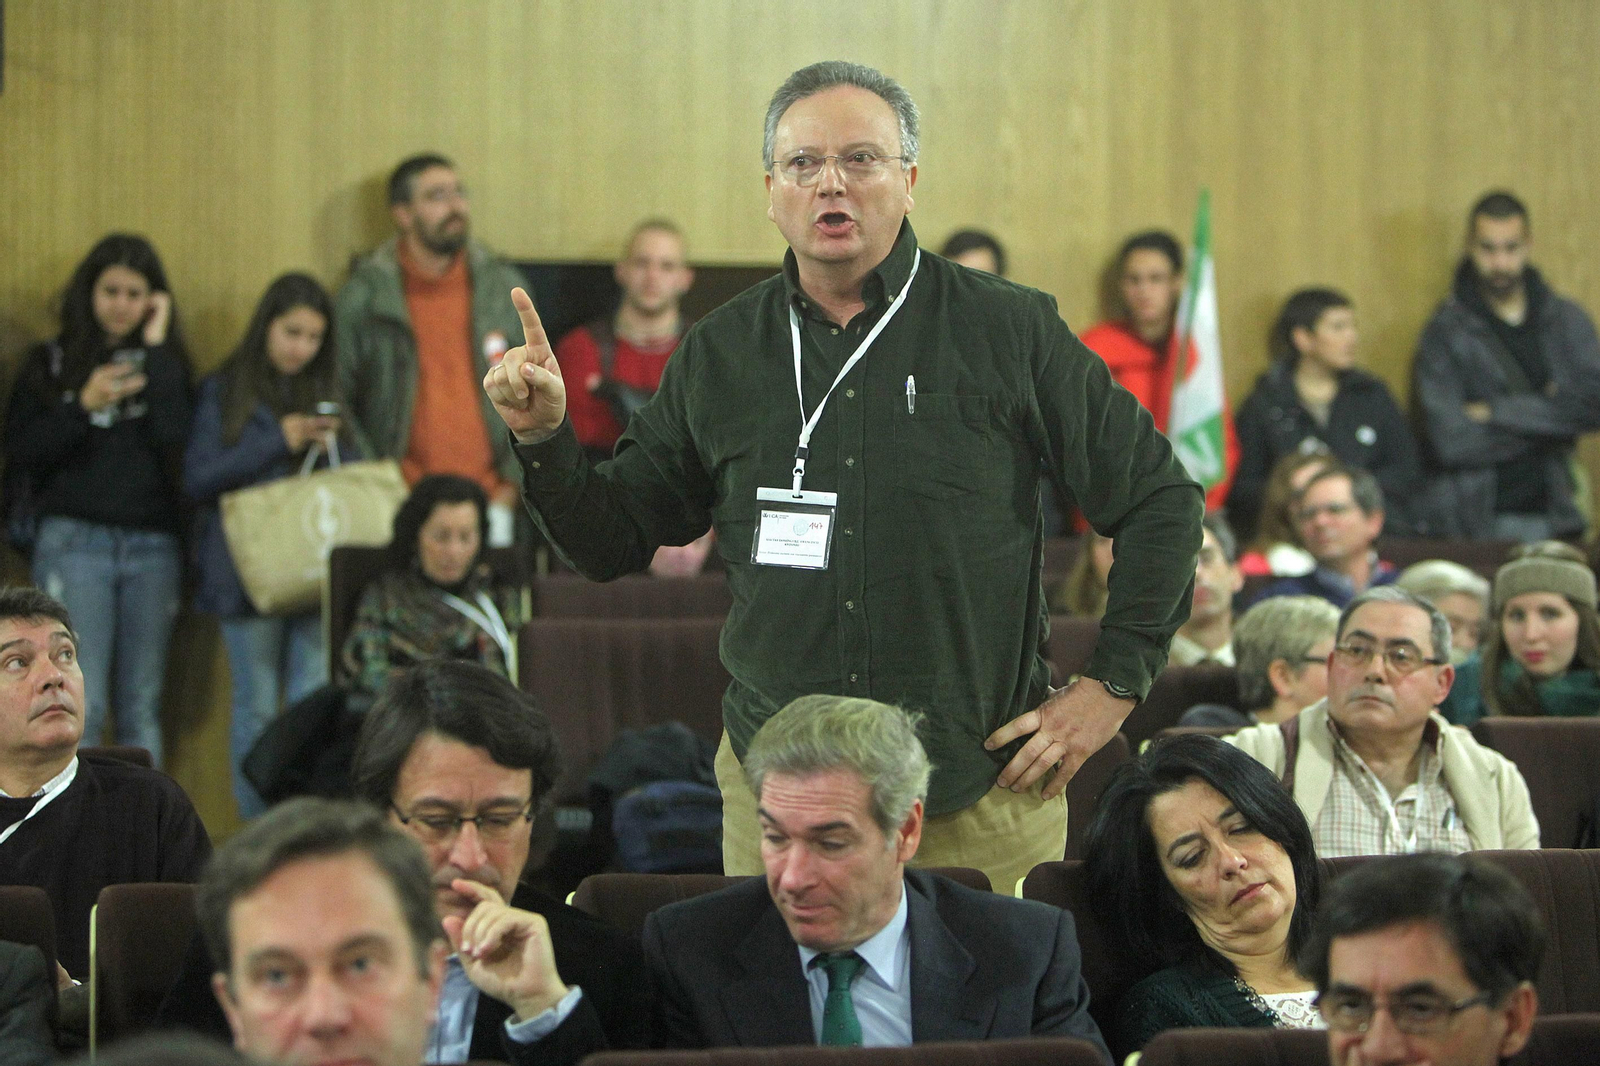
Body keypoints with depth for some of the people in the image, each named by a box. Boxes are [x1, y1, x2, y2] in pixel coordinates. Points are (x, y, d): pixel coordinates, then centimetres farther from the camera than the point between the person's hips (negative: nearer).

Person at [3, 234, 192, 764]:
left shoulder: (164, 364, 11)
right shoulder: (52, 362, 8)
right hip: (75, 541, -2)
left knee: (141, 708, 5)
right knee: (82, 703, -10)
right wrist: (84, 406, -14)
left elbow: (174, 437, -9)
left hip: (151, 544, 2)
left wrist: (157, 346, -5)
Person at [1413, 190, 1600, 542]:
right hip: (1474, 524, -3)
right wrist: (1552, 421, -6)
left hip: (1552, 516, 3)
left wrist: (1498, 412, -11)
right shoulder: (1445, 332, -3)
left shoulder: (1567, 321, 8)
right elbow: (1450, 442, -14)